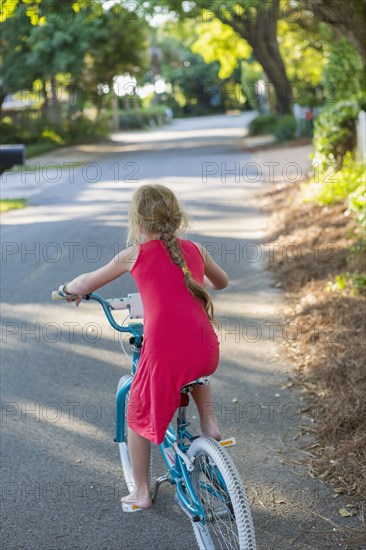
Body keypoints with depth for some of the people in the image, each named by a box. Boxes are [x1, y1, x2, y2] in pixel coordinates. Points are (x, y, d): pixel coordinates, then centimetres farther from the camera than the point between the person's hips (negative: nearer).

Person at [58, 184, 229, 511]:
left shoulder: (134, 255, 6)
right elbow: (222, 282, 35)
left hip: (163, 354, -3)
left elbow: (88, 283, 18)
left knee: (138, 417, 22)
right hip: (208, 353, 4)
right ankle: (209, 421, 29)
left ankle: (141, 493, 31)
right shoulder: (196, 250, 14)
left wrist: (70, 289, 40)